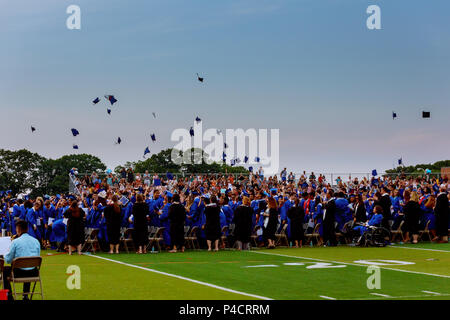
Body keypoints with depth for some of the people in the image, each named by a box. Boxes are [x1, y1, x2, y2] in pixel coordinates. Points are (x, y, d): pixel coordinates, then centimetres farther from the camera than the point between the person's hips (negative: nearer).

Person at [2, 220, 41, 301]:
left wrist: (5, 256, 16)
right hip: (34, 273, 4)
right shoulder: (36, 241, 2)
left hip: (19, 273, -4)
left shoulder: (15, 242, -12)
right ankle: (25, 295, 38)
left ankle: (9, 295, 18)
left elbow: (8, 260, -6)